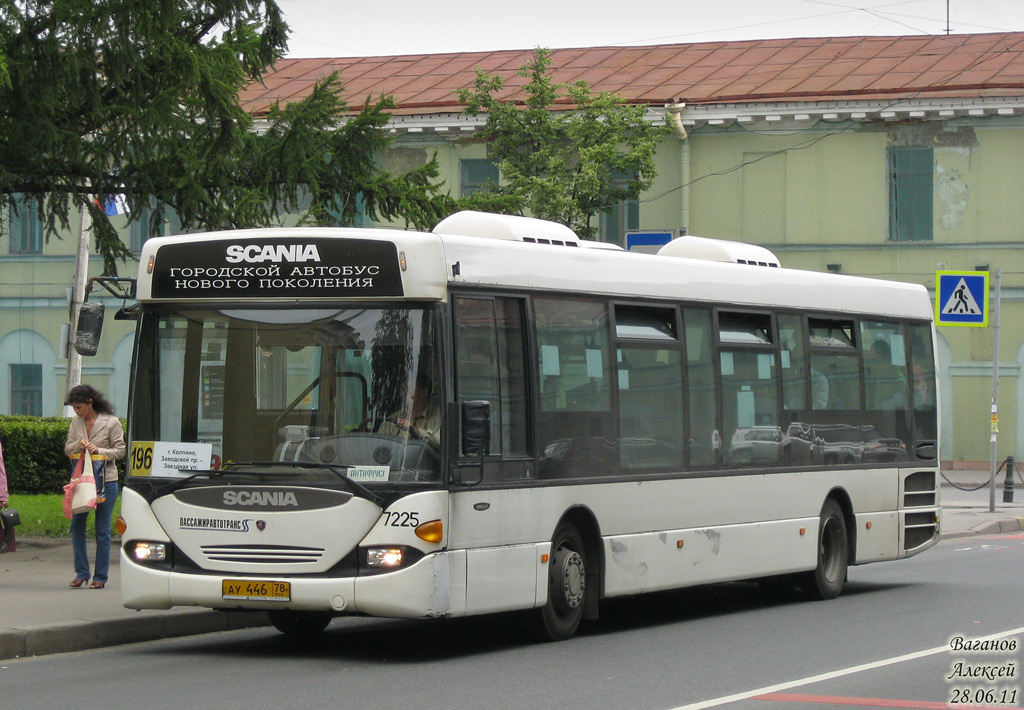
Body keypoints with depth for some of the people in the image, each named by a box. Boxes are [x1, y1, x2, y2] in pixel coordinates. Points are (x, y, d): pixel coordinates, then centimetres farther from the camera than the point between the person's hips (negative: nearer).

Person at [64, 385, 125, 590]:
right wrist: (78, 445, -10)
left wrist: (98, 451, -18)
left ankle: (100, 576, 7)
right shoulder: (76, 423, 8)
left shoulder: (111, 422, -4)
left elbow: (120, 450, -4)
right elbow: (67, 449, 12)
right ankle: (81, 573, 11)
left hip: (105, 480, -4)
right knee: (76, 525, 1)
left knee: (102, 530, 0)